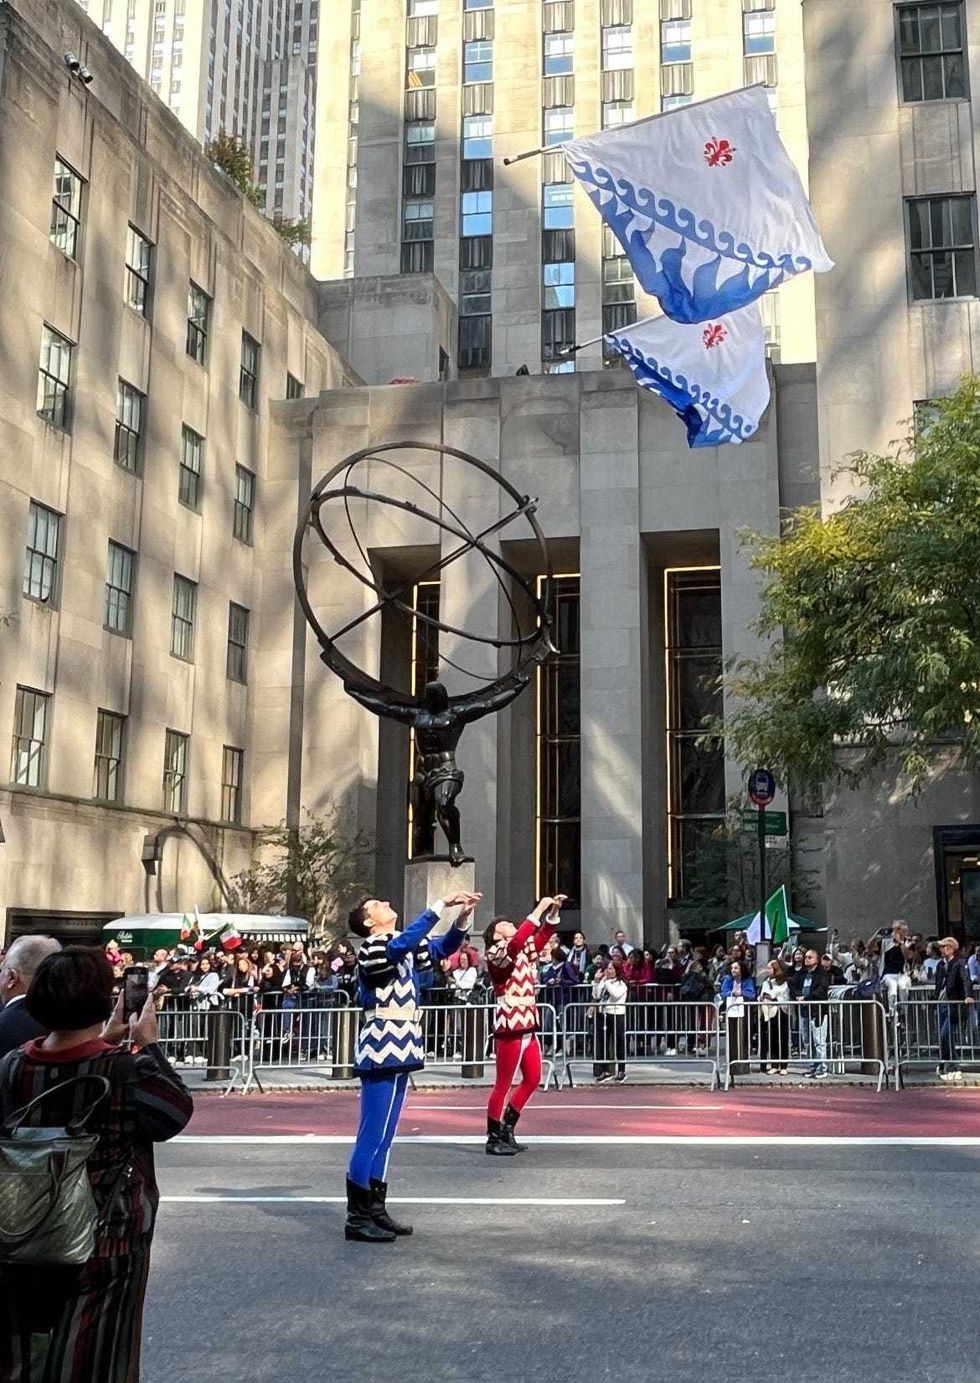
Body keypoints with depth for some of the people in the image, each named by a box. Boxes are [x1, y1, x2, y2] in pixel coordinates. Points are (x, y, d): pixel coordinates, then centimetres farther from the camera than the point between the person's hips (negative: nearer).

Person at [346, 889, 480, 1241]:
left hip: (397, 1050, 9)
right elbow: (405, 942, -32)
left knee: (383, 1136, 13)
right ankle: (357, 1217, -1)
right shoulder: (373, 948, -13)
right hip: (381, 1050, -9)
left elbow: (444, 947, 16)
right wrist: (440, 904, -32)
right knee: (371, 1136, -6)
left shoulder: (400, 946, 14)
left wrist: (464, 916, -1)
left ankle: (375, 1210, 19)